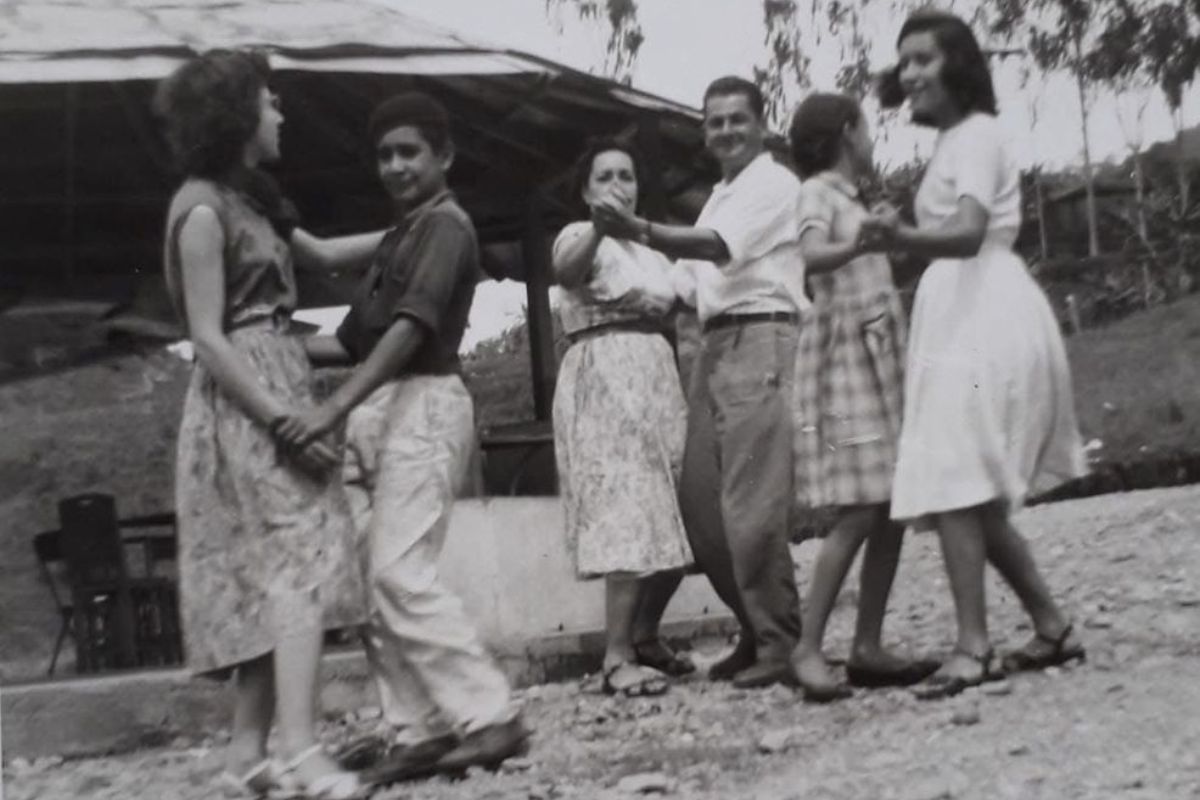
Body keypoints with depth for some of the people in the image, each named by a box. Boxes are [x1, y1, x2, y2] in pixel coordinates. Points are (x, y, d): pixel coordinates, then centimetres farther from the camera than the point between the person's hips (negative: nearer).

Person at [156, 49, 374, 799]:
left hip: (280, 388, 9)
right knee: (301, 563, -16)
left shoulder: (249, 196, 15)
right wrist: (284, 420, -20)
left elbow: (322, 251, 29)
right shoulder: (203, 210, -13)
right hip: (247, 403, -9)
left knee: (271, 574, 8)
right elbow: (209, 339, -17)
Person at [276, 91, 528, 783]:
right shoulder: (399, 237, 23)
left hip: (423, 404, -9)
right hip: (376, 413, 9)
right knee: (375, 581, 3)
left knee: (402, 574, -17)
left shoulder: (445, 226, -4)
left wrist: (334, 407, -26)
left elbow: (412, 326, -18)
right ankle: (421, 731, 6)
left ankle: (492, 716, -13)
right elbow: (355, 340, 22)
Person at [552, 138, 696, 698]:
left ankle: (643, 637, 19)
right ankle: (616, 658, -17)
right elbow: (566, 268, -25)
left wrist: (650, 302, 6)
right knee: (630, 515, -17)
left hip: (658, 380, 7)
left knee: (677, 522, 3)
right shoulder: (580, 236, 0)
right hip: (604, 380, -7)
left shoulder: (649, 249, 23)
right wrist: (599, 225, -44)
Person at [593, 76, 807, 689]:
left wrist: (641, 232, -31)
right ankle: (758, 631, 17)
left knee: (753, 502, -12)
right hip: (715, 345, 9)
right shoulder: (722, 195, 26)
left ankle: (780, 645, -5)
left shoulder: (773, 183, -3)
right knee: (699, 498, 7)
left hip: (759, 342, -9)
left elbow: (718, 246, -19)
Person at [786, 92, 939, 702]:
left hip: (880, 360, 9)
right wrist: (861, 243, -42)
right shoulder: (818, 192, -6)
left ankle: (868, 648, 5)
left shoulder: (850, 197, 20)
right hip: (843, 359, -9)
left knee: (893, 511, 2)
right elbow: (812, 256, -28)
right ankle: (807, 649, -11)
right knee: (858, 514, -15)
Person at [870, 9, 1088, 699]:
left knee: (952, 484, -16)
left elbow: (969, 234, -26)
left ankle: (973, 648, -17)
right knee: (974, 492, 11)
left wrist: (903, 237, -43)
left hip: (984, 318, -10)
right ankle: (1053, 627, 17)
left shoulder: (976, 134, -9)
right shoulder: (957, 140, 21)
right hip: (965, 317, 10)